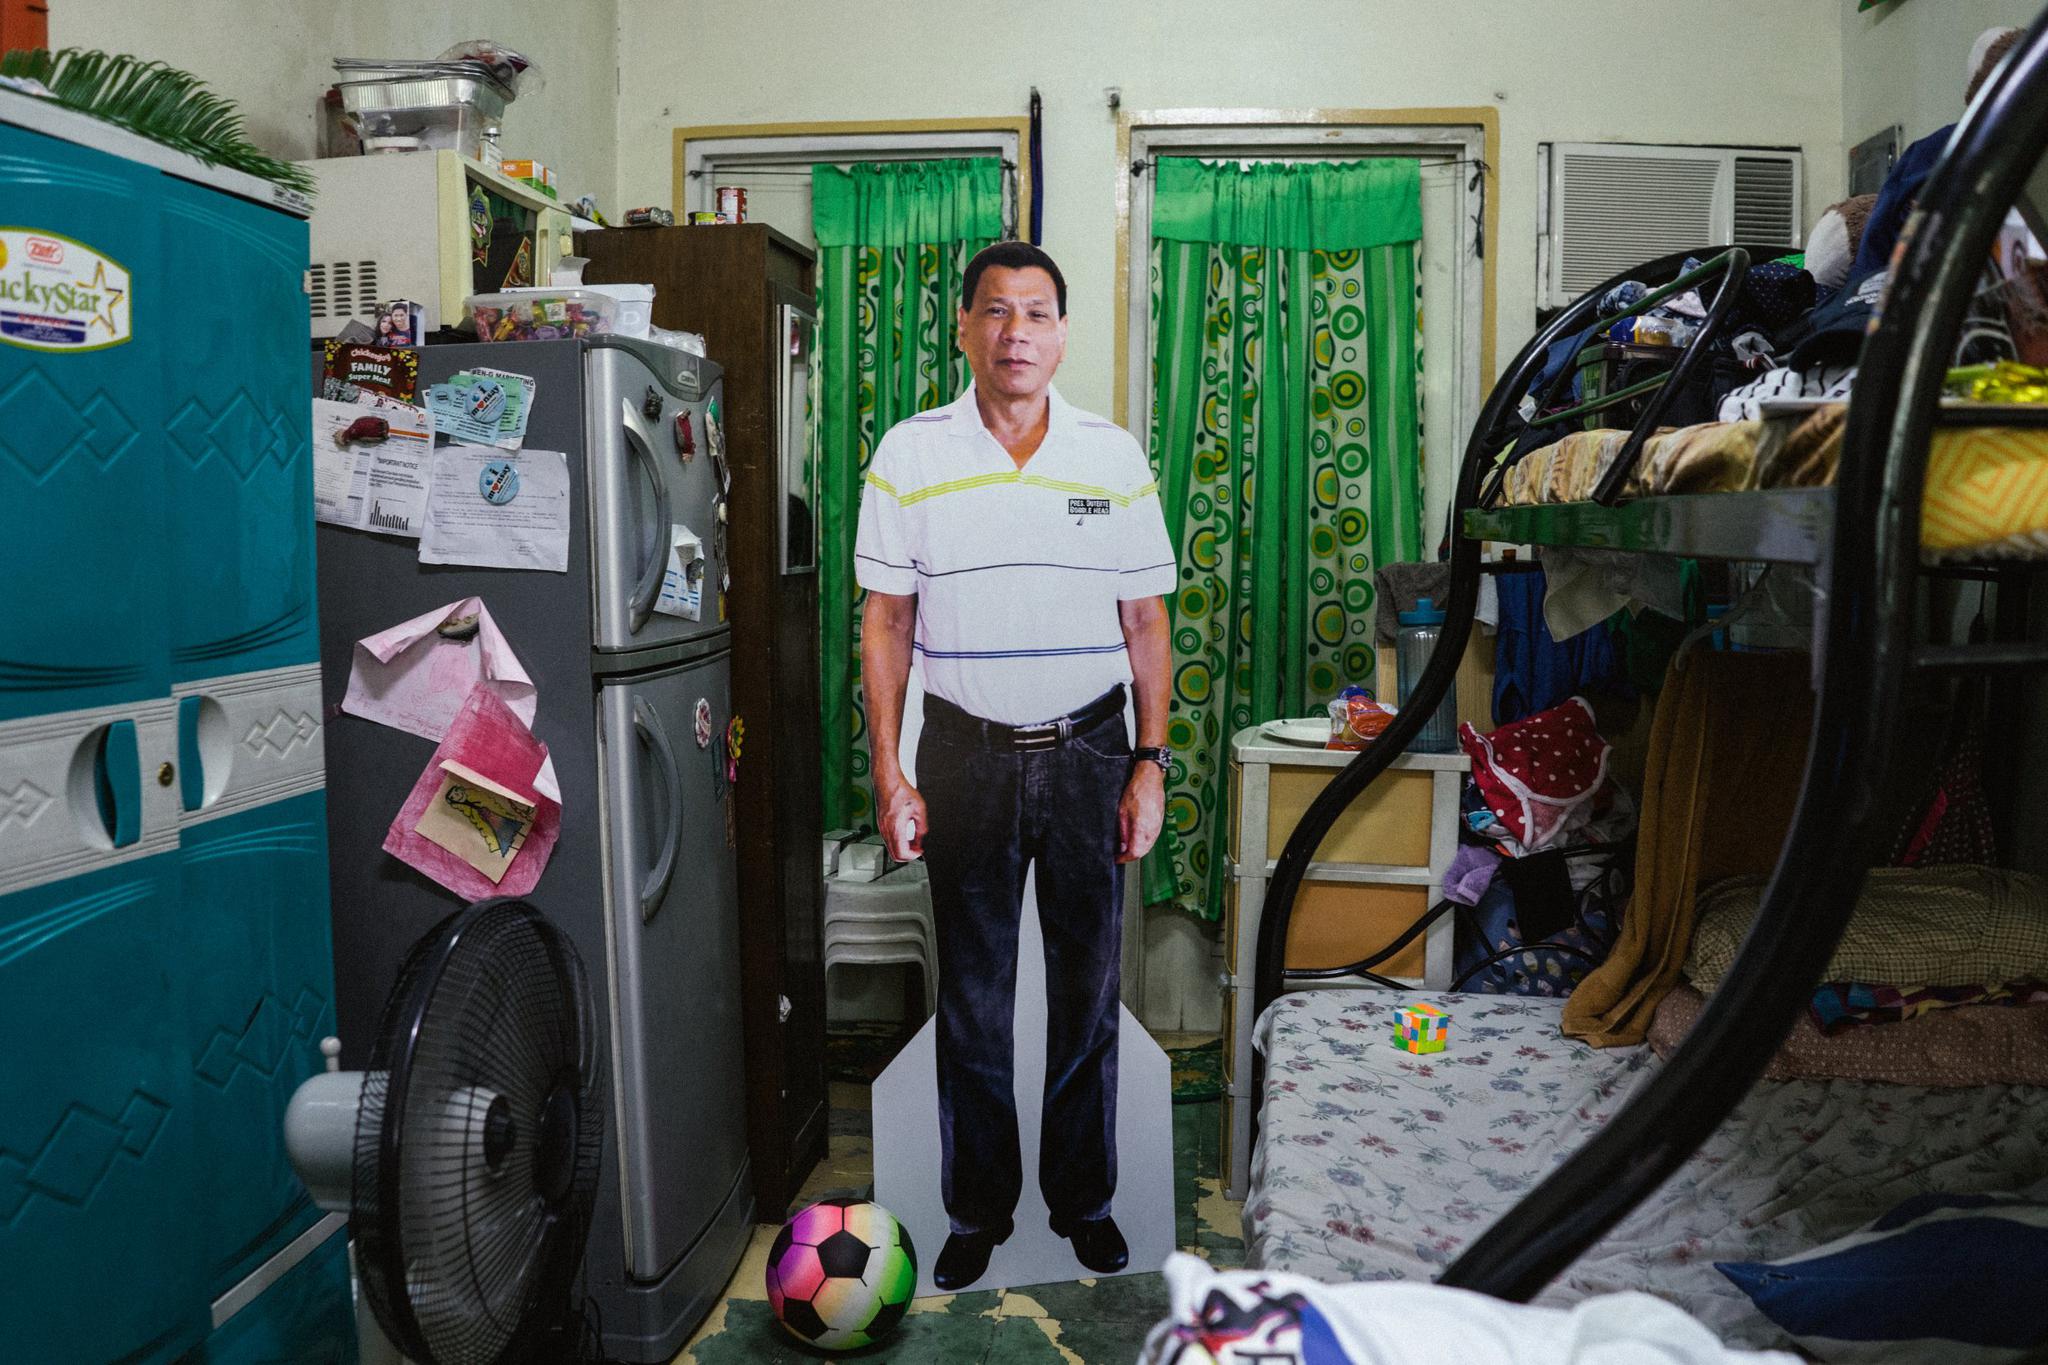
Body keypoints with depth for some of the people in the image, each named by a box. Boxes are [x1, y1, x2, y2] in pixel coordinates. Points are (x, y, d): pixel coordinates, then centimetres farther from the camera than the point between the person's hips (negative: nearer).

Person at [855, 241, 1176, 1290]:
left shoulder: (1113, 456, 2)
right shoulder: (910, 454, -1)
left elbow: (1146, 622, 4)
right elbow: (884, 624, 0)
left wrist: (1150, 762, -2)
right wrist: (889, 776, -4)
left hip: (1089, 749, 1)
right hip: (967, 752, 0)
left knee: (1088, 987, 10)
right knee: (972, 997, 9)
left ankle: (1084, 1199, 29)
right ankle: (977, 1209, 27)